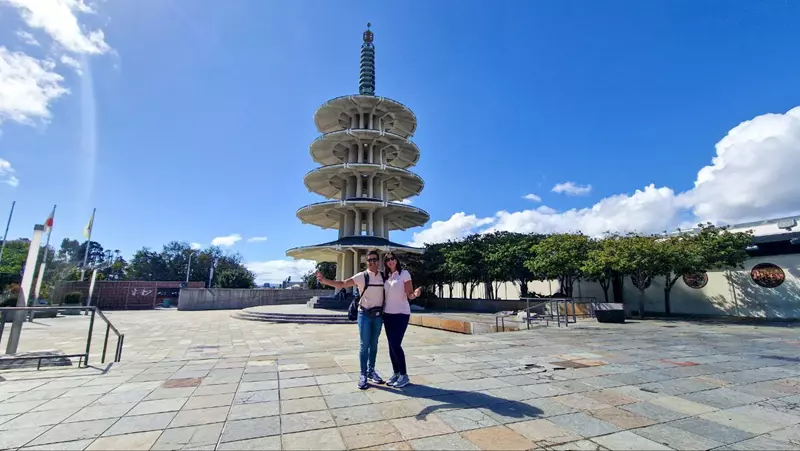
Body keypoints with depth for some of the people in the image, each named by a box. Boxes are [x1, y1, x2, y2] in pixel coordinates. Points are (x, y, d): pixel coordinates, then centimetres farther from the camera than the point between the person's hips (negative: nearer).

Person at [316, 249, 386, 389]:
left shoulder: (384, 276, -1)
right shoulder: (361, 276, -11)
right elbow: (342, 284, -15)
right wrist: (324, 280, -26)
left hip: (378, 315, 3)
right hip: (365, 314, -3)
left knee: (374, 344, 15)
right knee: (364, 345, 0)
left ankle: (371, 371, 29)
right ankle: (363, 374, 11)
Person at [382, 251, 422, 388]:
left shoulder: (404, 274, -7)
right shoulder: (386, 276, 9)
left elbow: (409, 294, -11)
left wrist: (415, 294, -31)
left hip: (401, 313, -6)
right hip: (388, 314, 6)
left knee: (396, 344, -9)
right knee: (391, 345, 8)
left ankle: (404, 375, 6)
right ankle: (396, 373, 21)